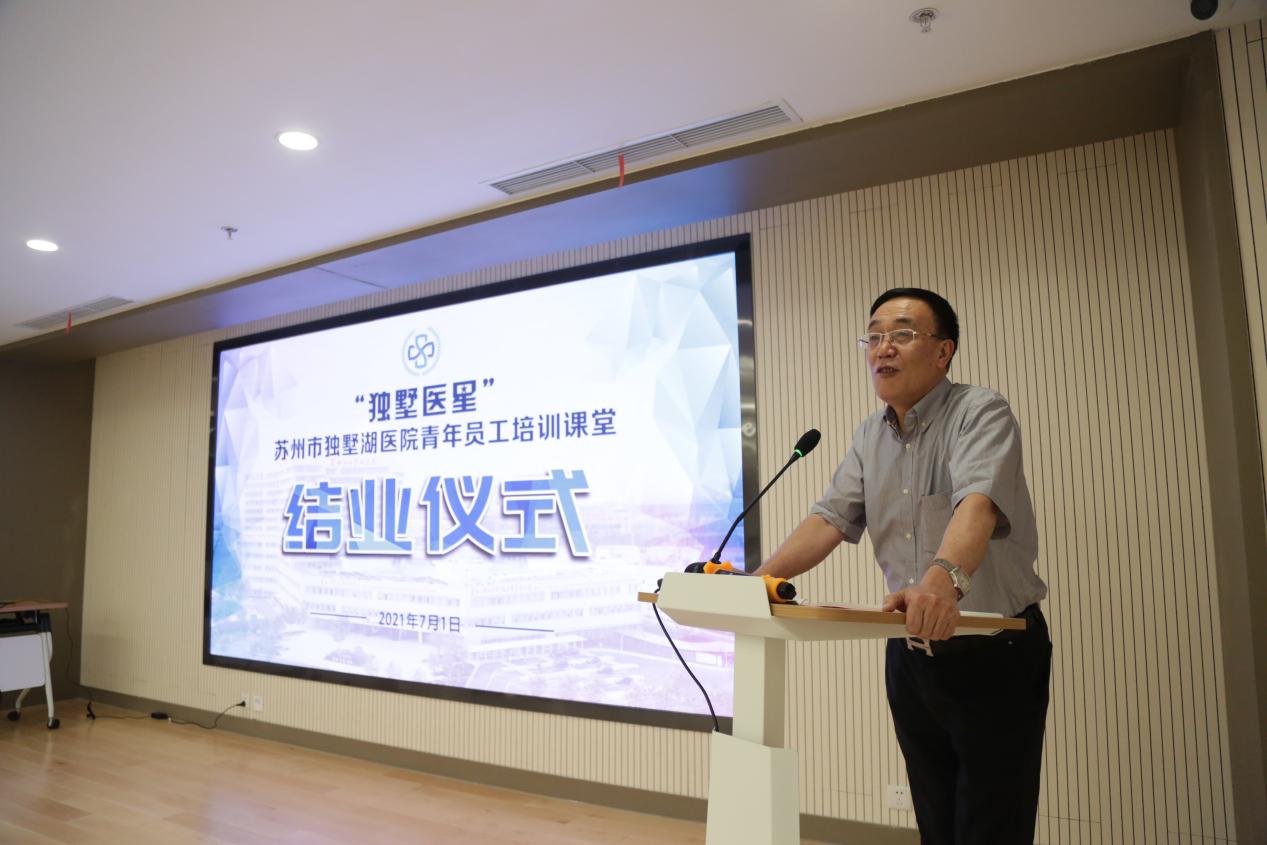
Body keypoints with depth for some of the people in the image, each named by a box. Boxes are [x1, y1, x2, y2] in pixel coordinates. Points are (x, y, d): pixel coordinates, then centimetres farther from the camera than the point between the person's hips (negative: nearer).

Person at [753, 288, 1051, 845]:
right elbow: (831, 518, -1)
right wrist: (759, 580, -16)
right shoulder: (870, 437, 6)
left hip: (995, 653, -5)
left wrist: (945, 576, -52)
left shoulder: (981, 414, -13)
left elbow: (978, 503, -32)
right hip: (910, 654, 6)